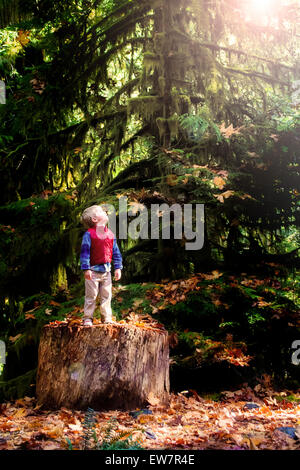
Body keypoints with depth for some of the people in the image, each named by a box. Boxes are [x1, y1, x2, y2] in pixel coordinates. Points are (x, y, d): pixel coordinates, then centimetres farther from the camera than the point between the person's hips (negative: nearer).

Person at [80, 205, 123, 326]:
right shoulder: (89, 234, -8)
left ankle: (107, 317, 18)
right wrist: (86, 269, -16)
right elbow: (84, 251, -11)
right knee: (91, 295, 0)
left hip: (106, 270, 5)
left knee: (106, 295, 9)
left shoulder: (110, 234, 9)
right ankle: (87, 318, 9)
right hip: (93, 270, -5)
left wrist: (118, 268, 9)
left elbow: (116, 252, 13)